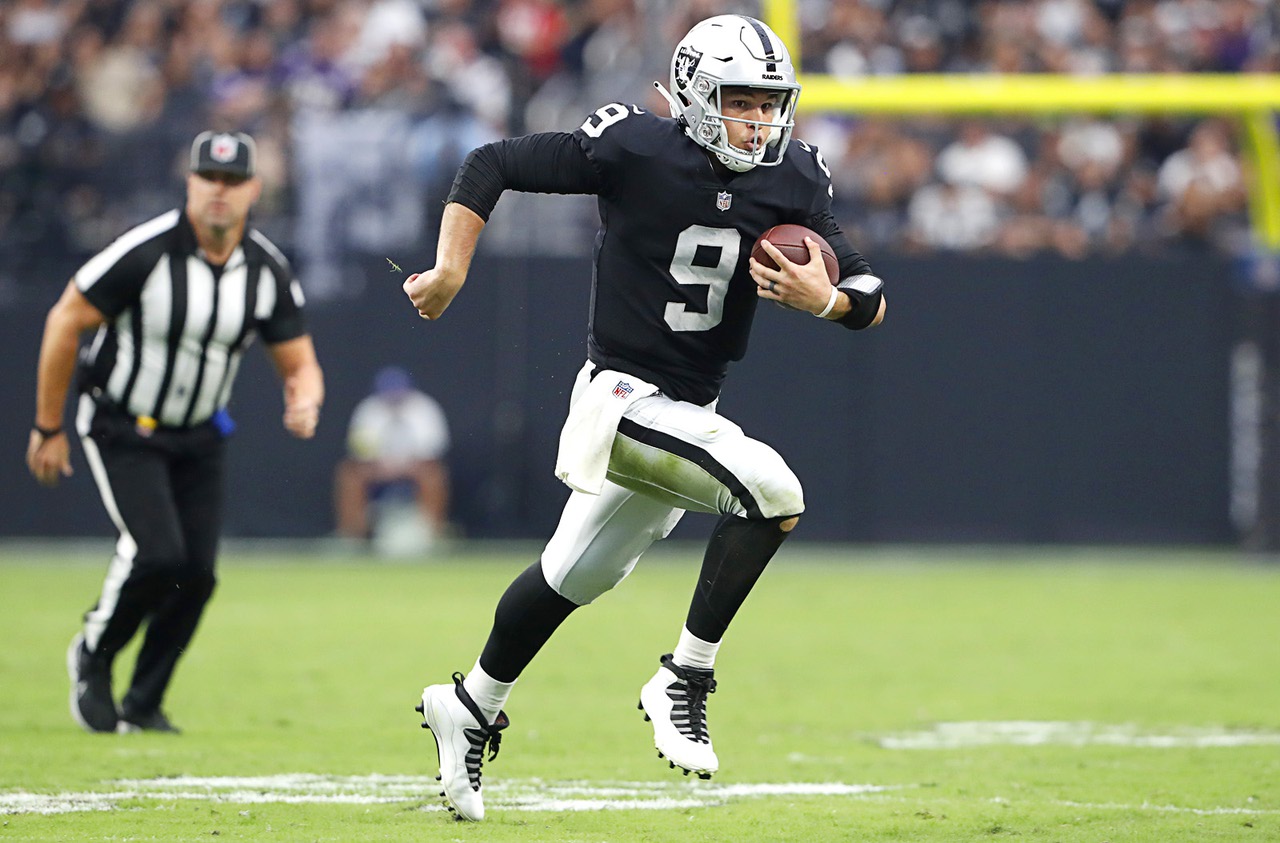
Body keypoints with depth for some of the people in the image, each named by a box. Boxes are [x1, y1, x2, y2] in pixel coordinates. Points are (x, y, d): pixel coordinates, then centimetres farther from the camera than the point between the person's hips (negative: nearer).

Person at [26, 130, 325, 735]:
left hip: (198, 437, 5)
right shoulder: (145, 252, -22)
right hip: (120, 428, -5)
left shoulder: (268, 271, -7)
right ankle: (92, 657, 7)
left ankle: (143, 704, 16)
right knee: (157, 554, -21)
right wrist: (48, 428, -9)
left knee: (197, 572, -3)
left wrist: (304, 402, -24)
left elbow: (299, 364, 1)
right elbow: (65, 322, -14)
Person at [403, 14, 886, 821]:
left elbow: (869, 295, 0)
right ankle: (684, 679, -15)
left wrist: (825, 299, -22)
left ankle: (473, 707, 41)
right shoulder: (636, 150, -15)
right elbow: (490, 165, -7)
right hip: (624, 398, -7)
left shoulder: (794, 179, -1)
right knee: (773, 490, -25)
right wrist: (450, 271, -13)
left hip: (690, 410, 7)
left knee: (572, 578, 20)